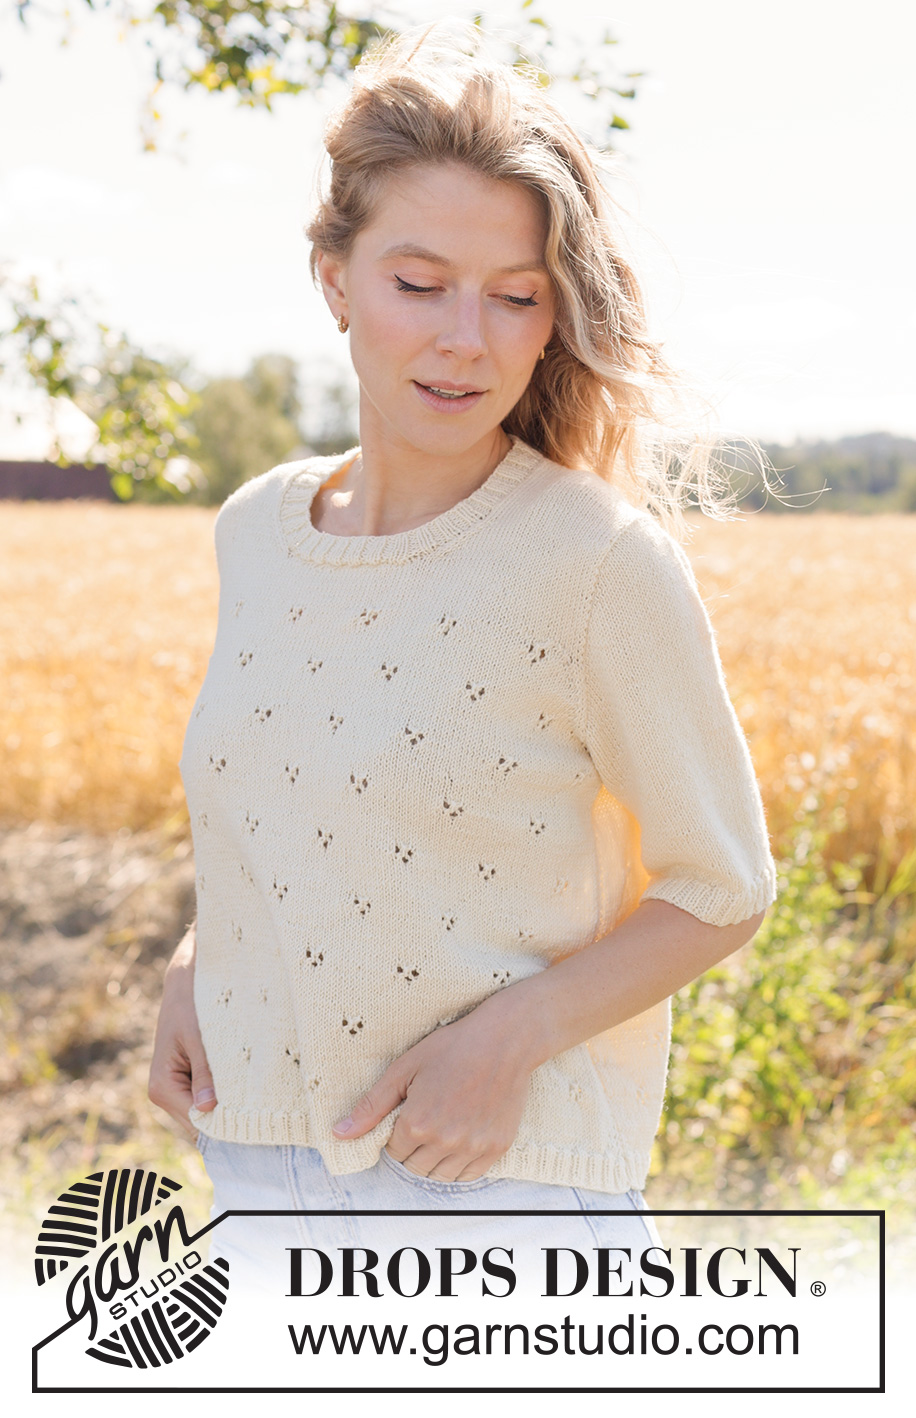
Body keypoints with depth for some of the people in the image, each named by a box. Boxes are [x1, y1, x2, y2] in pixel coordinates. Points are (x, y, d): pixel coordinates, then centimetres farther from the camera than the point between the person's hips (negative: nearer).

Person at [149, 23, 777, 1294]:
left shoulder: (602, 560, -15)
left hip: (507, 1173, -5)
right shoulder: (255, 532, 1)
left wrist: (511, 1037, -19)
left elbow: (721, 890, -7)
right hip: (258, 1157, 5)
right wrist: (196, 966, 1)